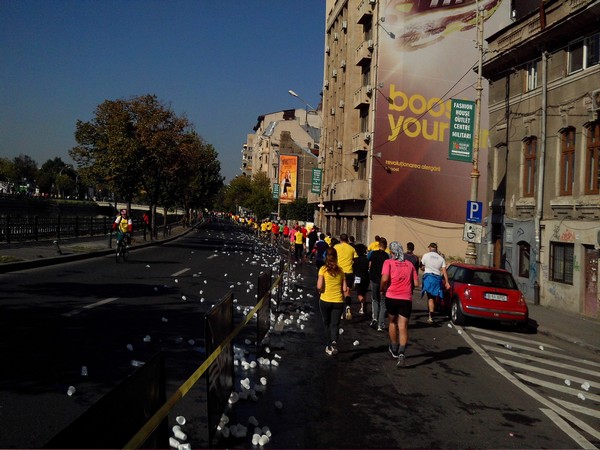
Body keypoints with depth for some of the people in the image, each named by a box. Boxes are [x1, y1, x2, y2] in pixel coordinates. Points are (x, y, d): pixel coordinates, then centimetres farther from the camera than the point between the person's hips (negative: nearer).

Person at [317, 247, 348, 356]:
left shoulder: (323, 269, -7)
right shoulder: (340, 270, 2)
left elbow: (319, 286, -15)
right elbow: (344, 289, 1)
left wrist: (322, 290, 5)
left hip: (325, 300, -1)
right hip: (338, 301, 1)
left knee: (327, 324, 17)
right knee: (335, 324, 4)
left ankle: (329, 346, 24)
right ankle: (334, 342, -23)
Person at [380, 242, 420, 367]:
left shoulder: (388, 262, -1)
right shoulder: (409, 264, 9)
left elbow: (384, 279, -15)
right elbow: (416, 283, 7)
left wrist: (382, 289, 3)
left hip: (392, 297, -1)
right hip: (406, 299, 1)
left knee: (393, 322, 20)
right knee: (403, 327, 0)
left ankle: (394, 350, 33)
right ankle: (401, 352, -20)